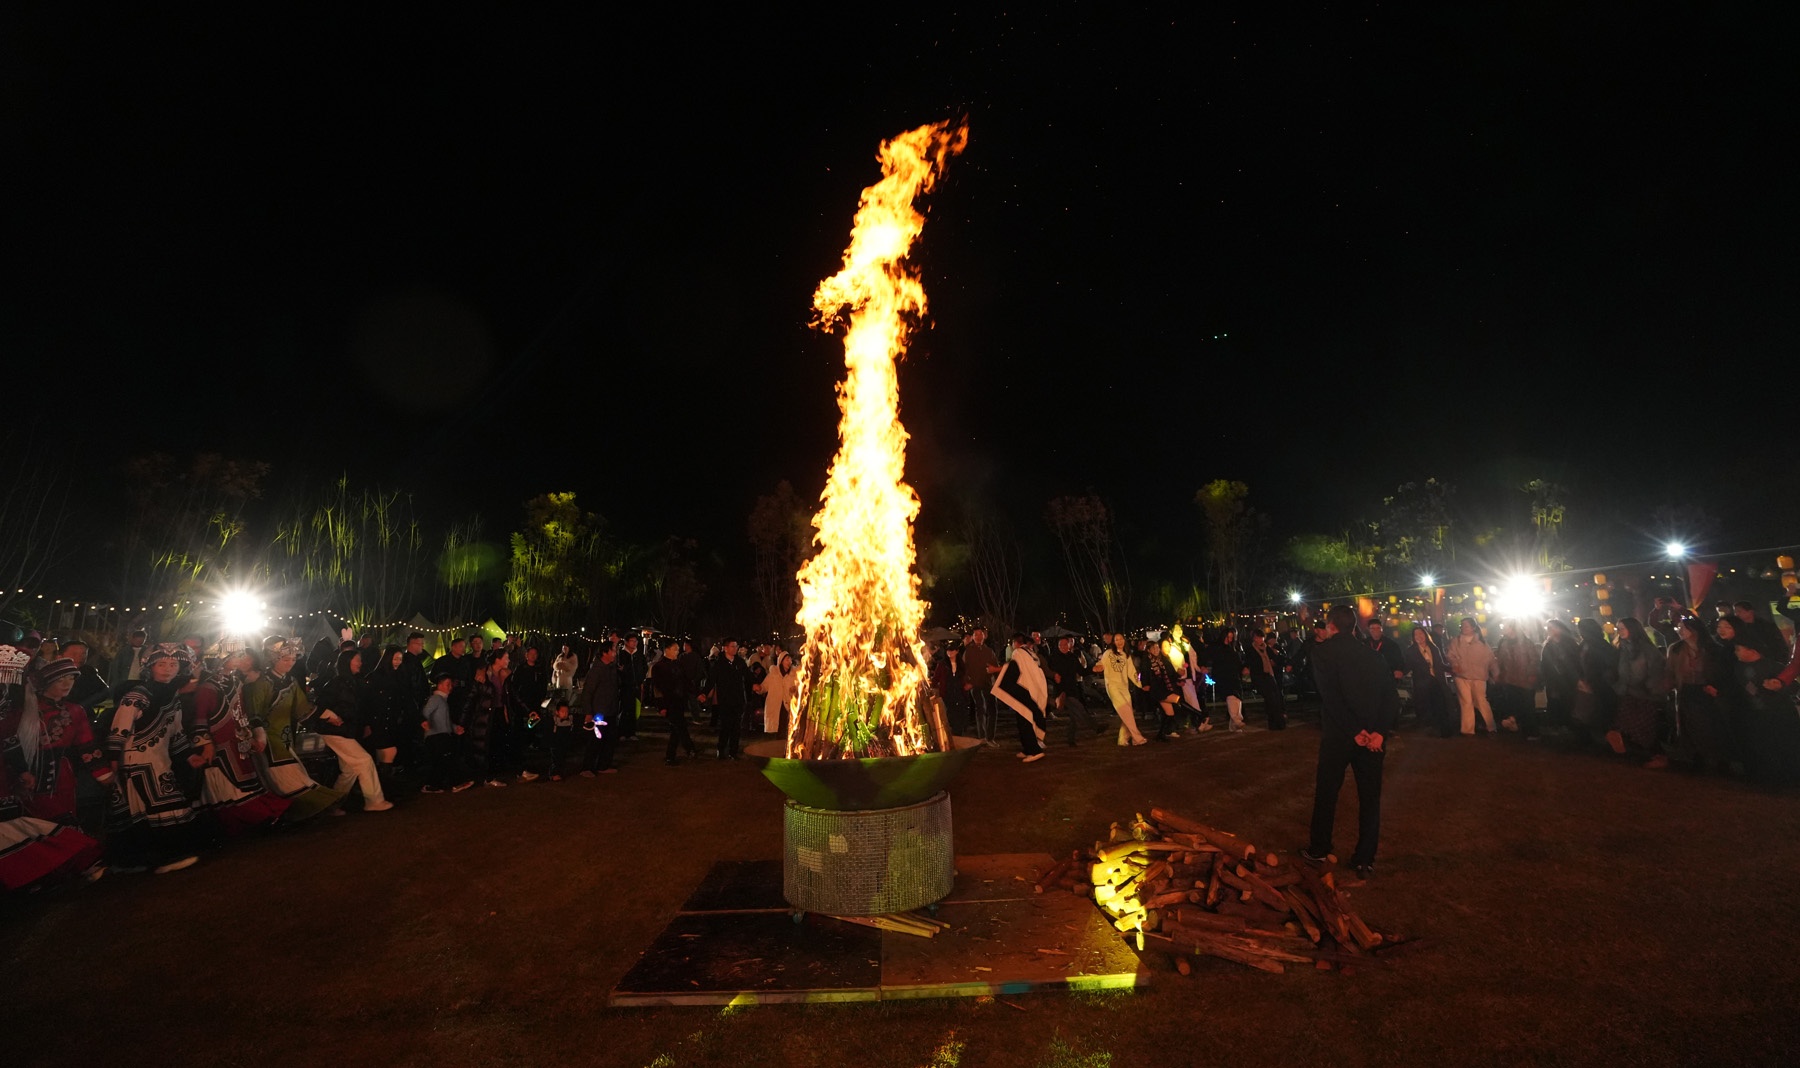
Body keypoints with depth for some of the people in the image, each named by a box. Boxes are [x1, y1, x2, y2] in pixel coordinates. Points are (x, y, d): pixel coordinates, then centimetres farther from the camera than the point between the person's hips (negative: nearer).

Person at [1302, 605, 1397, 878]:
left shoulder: (1322, 651, -5)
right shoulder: (1374, 656, 9)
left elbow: (1330, 694, -16)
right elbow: (1391, 698, 0)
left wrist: (1355, 731, -12)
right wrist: (1380, 732, -8)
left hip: (1338, 735, -4)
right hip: (1373, 737, 4)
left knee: (1326, 793, 11)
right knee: (1370, 797, 12)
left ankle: (1319, 849, 23)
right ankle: (1365, 860, 16)